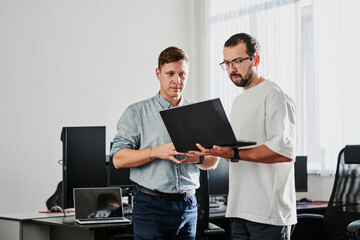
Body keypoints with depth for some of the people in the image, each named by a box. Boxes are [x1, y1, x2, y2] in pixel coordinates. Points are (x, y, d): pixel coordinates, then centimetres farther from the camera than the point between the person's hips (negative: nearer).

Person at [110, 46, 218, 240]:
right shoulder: (137, 113, 2)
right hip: (151, 205, -3)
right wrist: (156, 152, -19)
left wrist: (199, 158, -9)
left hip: (188, 205, 3)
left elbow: (213, 161, 13)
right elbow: (118, 159, -6)